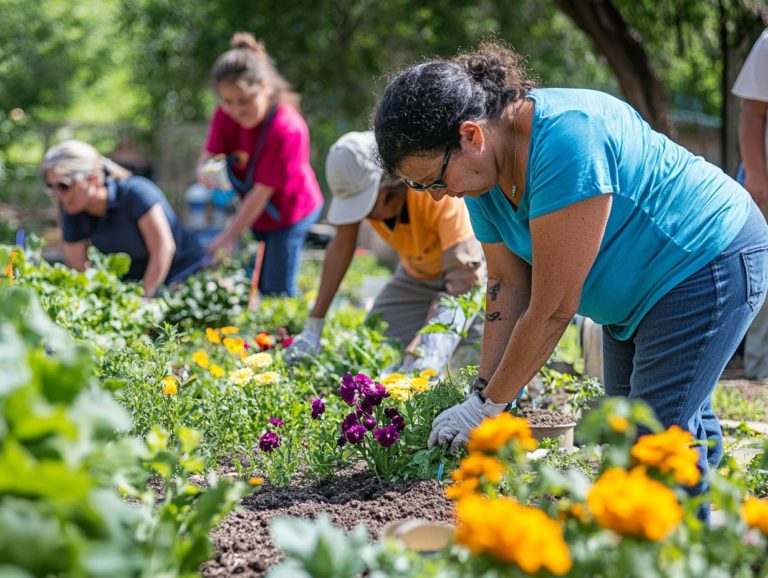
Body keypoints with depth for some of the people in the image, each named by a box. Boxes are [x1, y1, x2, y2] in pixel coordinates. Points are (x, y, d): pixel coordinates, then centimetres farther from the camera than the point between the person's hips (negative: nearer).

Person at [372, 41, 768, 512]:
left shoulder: (565, 141, -35)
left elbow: (553, 309, -32)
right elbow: (507, 284, -2)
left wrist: (488, 407, -23)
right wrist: (485, 394, -10)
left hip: (709, 265, -9)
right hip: (634, 296, 10)